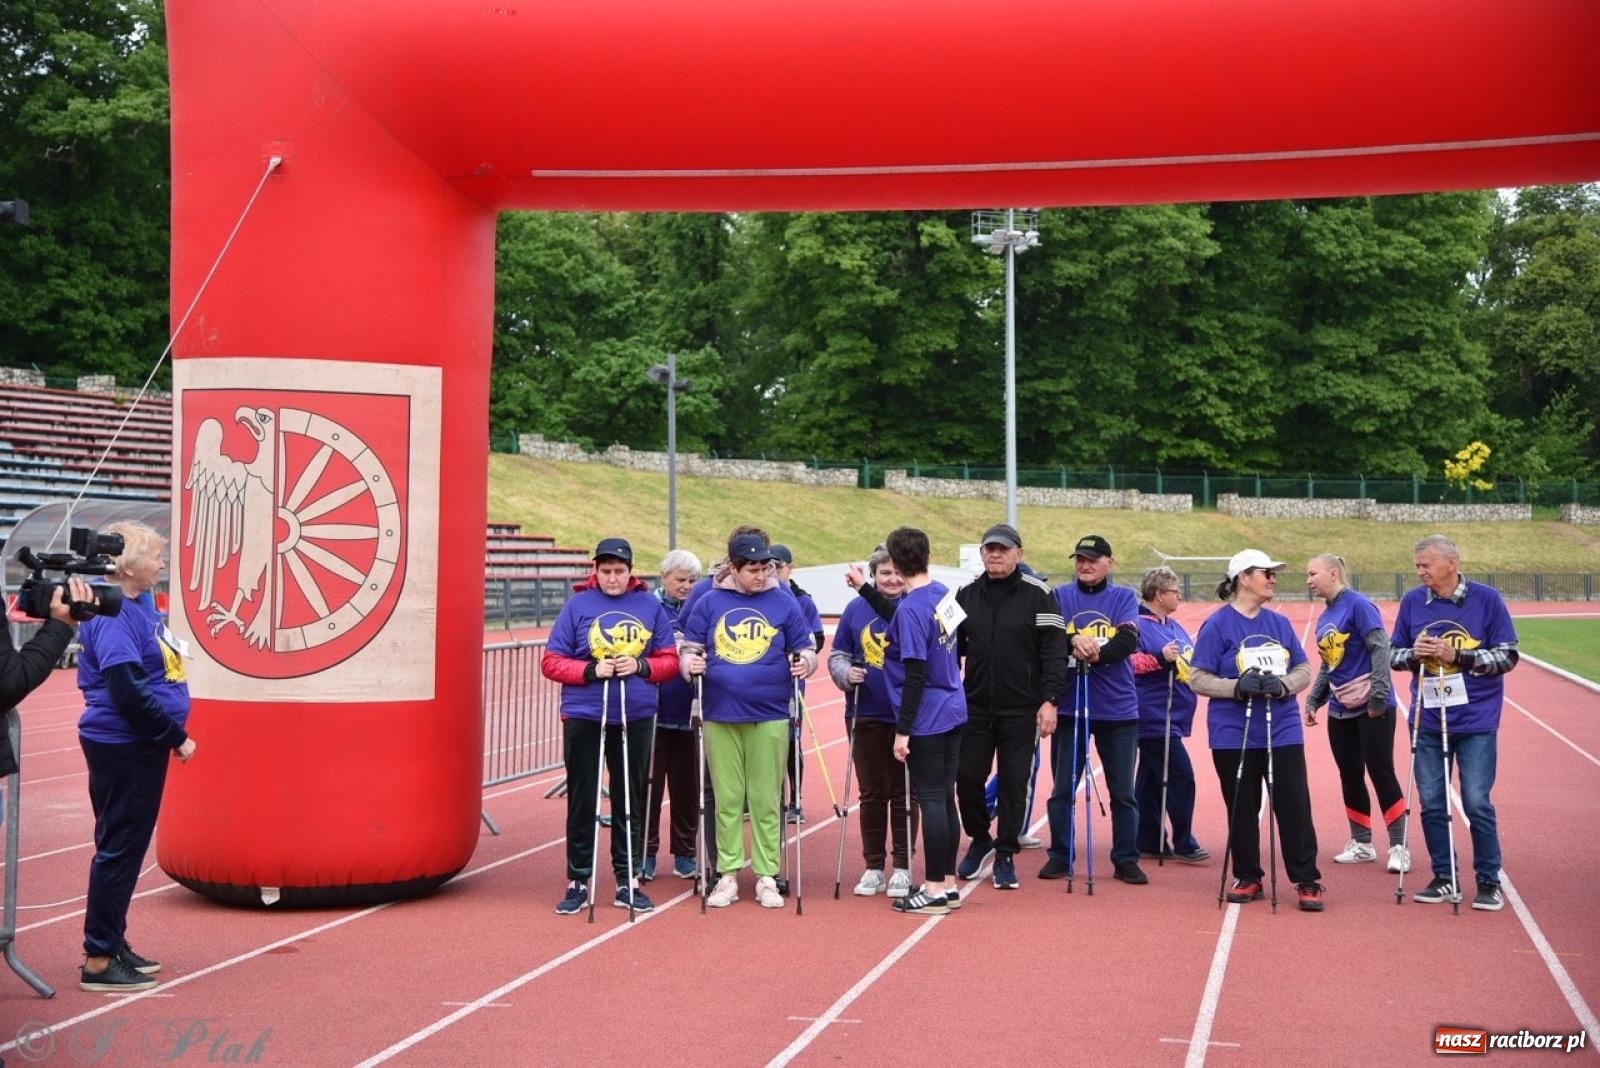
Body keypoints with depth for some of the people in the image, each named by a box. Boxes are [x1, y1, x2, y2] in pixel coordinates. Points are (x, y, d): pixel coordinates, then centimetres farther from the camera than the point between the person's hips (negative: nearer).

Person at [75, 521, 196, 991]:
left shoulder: (139, 604, 11)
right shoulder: (112, 617, -19)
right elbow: (127, 693, -24)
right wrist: (176, 737, -17)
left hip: (140, 746, 10)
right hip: (121, 748, -10)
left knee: (128, 847, 16)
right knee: (119, 847, -3)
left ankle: (113, 944, 27)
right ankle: (98, 960, 4)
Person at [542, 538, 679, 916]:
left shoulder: (651, 606, 4)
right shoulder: (578, 604, -1)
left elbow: (670, 660, 6)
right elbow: (551, 661, -2)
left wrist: (641, 665, -13)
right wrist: (591, 671, -16)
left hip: (636, 719, 2)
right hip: (584, 718, -1)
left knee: (631, 801, 9)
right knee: (582, 802, 4)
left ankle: (628, 881, 19)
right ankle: (578, 882, 14)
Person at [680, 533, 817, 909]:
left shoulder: (783, 602, 3)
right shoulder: (709, 602, 5)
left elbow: (805, 649, 7)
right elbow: (690, 647, 9)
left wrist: (805, 663, -14)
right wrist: (690, 664, -11)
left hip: (769, 716, -1)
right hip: (720, 715, 1)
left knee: (766, 799, 5)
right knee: (727, 799, 7)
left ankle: (766, 877, 13)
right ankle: (728, 875, 16)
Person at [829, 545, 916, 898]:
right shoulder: (856, 609, 2)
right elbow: (837, 655, 7)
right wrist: (846, 673, -13)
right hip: (866, 716, 2)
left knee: (903, 794, 6)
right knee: (871, 793, 11)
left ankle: (902, 868, 16)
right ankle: (873, 867, 20)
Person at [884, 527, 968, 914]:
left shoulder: (910, 610, -19)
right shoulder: (942, 594, 6)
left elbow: (915, 675, -21)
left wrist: (902, 730, -17)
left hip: (926, 720, -8)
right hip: (953, 711, 9)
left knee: (930, 799, -2)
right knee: (945, 798, 14)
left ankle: (935, 889, 4)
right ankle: (948, 883, 22)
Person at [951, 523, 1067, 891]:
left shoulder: (1037, 595, -4)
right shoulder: (966, 595, 7)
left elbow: (1055, 651, -7)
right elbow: (953, 647, 13)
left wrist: (1049, 700, -14)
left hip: (1020, 709, -3)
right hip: (974, 706, 3)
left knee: (1014, 784, 3)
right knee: (967, 778, 3)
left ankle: (1005, 854, 16)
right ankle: (979, 839, 27)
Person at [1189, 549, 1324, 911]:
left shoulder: (1279, 623, 8)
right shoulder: (1218, 625, -5)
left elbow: (1304, 670, 9)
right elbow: (1197, 678, -7)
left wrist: (1283, 684, -12)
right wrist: (1236, 687, -22)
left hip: (1283, 731, 3)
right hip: (1234, 734, -3)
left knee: (1294, 805, -1)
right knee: (1242, 809, 7)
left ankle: (1308, 881, 6)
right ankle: (1247, 878, 20)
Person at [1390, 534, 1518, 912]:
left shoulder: (1486, 599, -5)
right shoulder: (1412, 602, 3)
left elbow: (1508, 655, -6)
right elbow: (1393, 654, 10)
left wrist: (1458, 656, -17)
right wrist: (1413, 654, -12)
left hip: (1476, 721, -3)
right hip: (1428, 721, 3)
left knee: (1477, 803, -4)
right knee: (1431, 803, 6)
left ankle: (1488, 882, 10)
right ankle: (1443, 877, 20)